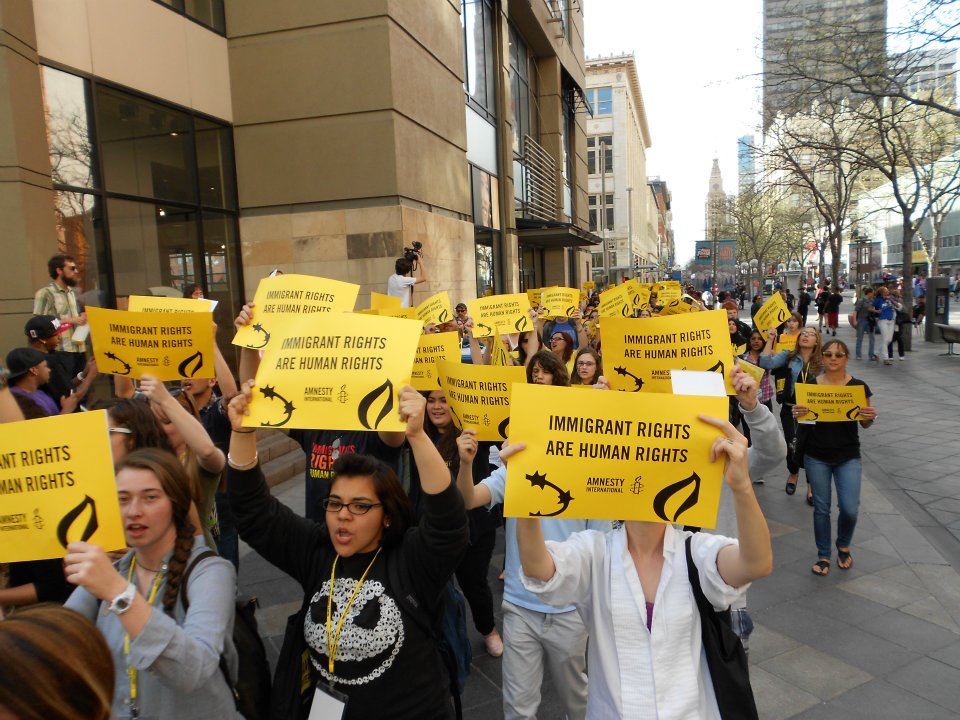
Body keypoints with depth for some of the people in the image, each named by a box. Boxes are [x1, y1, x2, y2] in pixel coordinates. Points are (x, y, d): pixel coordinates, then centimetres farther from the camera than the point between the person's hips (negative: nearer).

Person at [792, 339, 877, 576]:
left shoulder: (858, 386, -4)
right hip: (816, 456, 0)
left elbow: (865, 424, 3)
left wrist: (870, 417, -20)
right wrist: (797, 414, -20)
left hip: (848, 456, 0)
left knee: (850, 509, -5)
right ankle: (823, 555, 27)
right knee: (821, 508, 9)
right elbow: (802, 419, 3)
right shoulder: (810, 385, -4)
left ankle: (843, 546, 27)